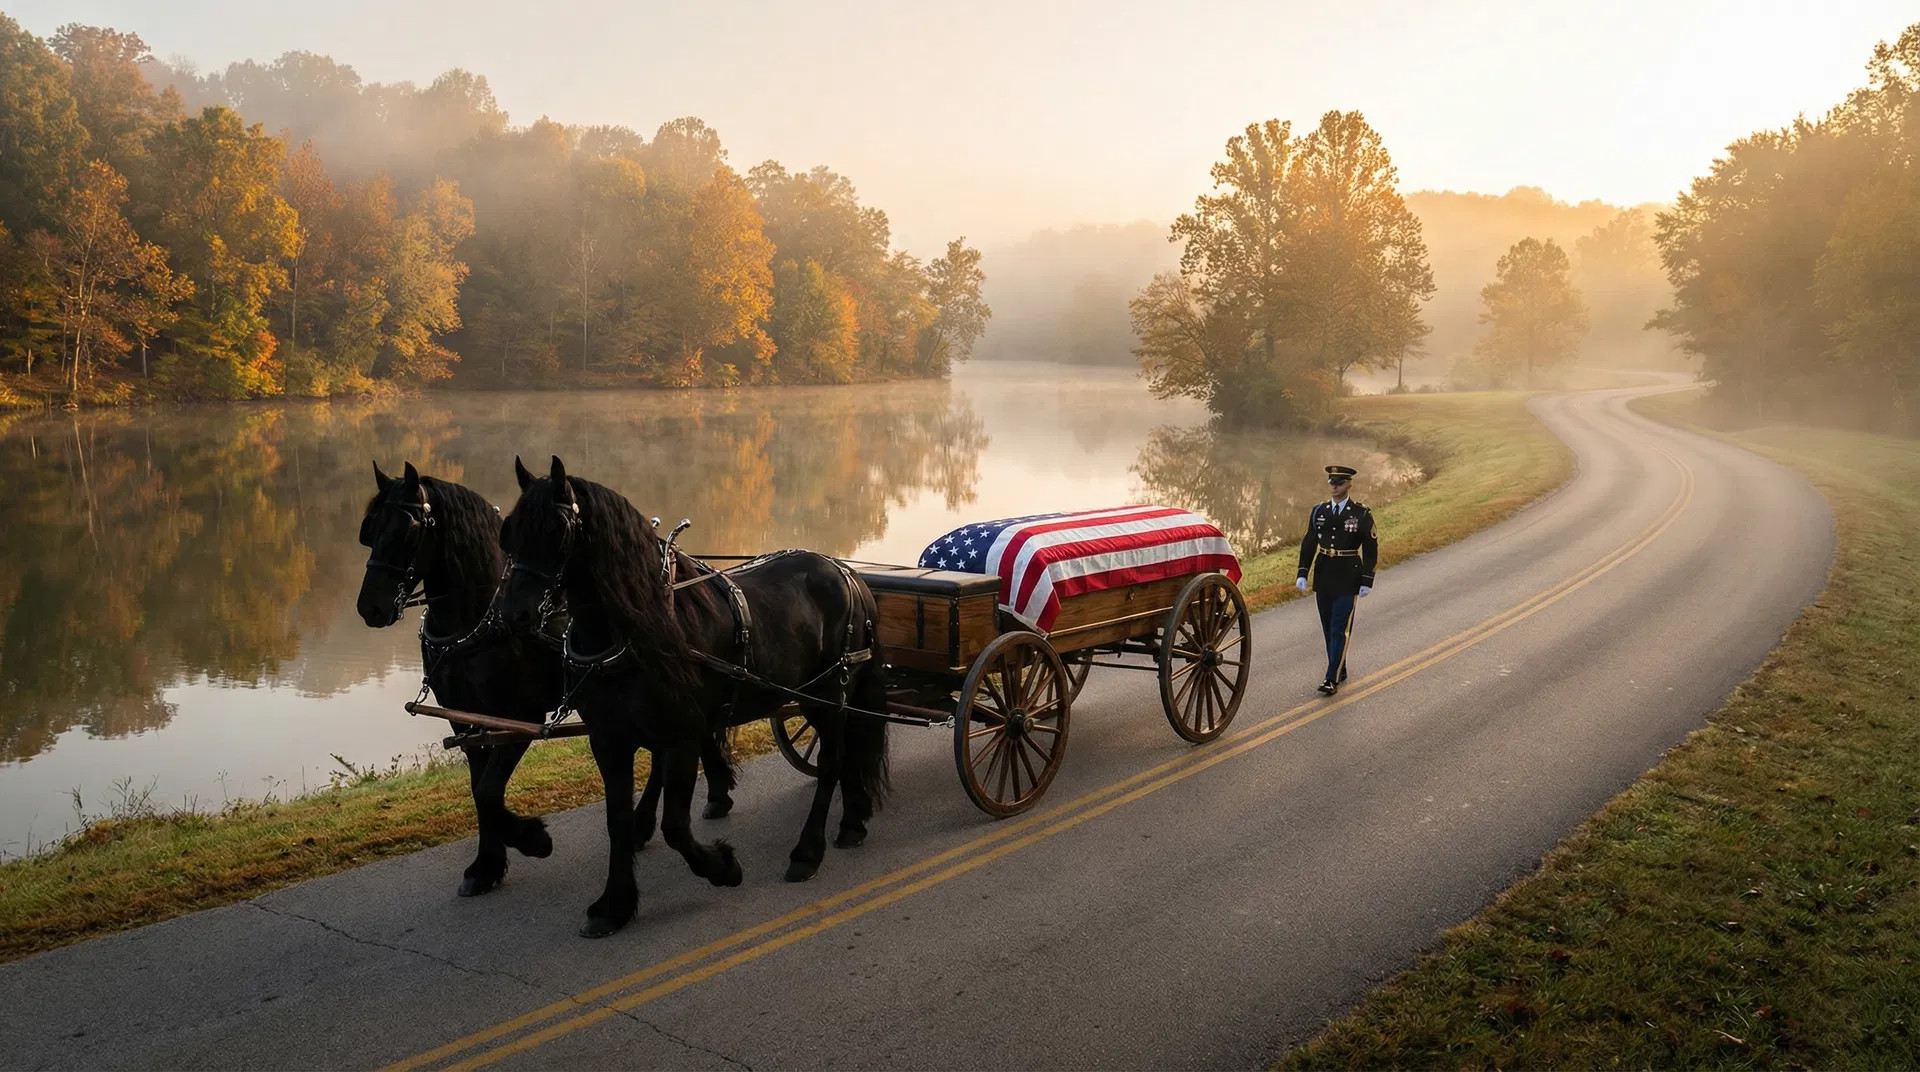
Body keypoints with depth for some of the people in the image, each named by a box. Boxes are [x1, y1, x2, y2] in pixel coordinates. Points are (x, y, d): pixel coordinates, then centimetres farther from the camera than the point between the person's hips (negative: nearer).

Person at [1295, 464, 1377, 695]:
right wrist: (1302, 573, 0)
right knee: (1328, 628, 12)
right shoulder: (1319, 511, 5)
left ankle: (1332, 679, -9)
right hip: (1323, 576, 5)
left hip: (1348, 579, -4)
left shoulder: (1361, 513, -6)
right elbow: (1308, 544, 7)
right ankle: (1339, 670, 26)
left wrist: (1367, 580, -7)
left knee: (1340, 629, -8)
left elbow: (1371, 549, -3)